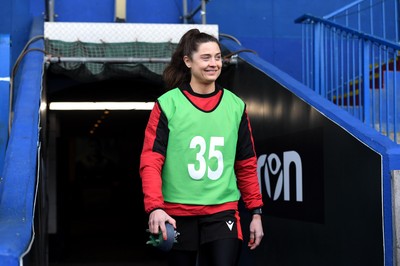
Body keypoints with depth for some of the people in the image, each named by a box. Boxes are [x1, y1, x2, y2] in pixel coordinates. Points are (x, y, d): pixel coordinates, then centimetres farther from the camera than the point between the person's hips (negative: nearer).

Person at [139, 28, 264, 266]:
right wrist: (155, 207, -20)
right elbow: (151, 162, -7)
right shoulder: (167, 105, -2)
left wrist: (256, 212, 9)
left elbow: (247, 165, 12)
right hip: (178, 214, -1)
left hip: (223, 212, 1)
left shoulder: (235, 105, 7)